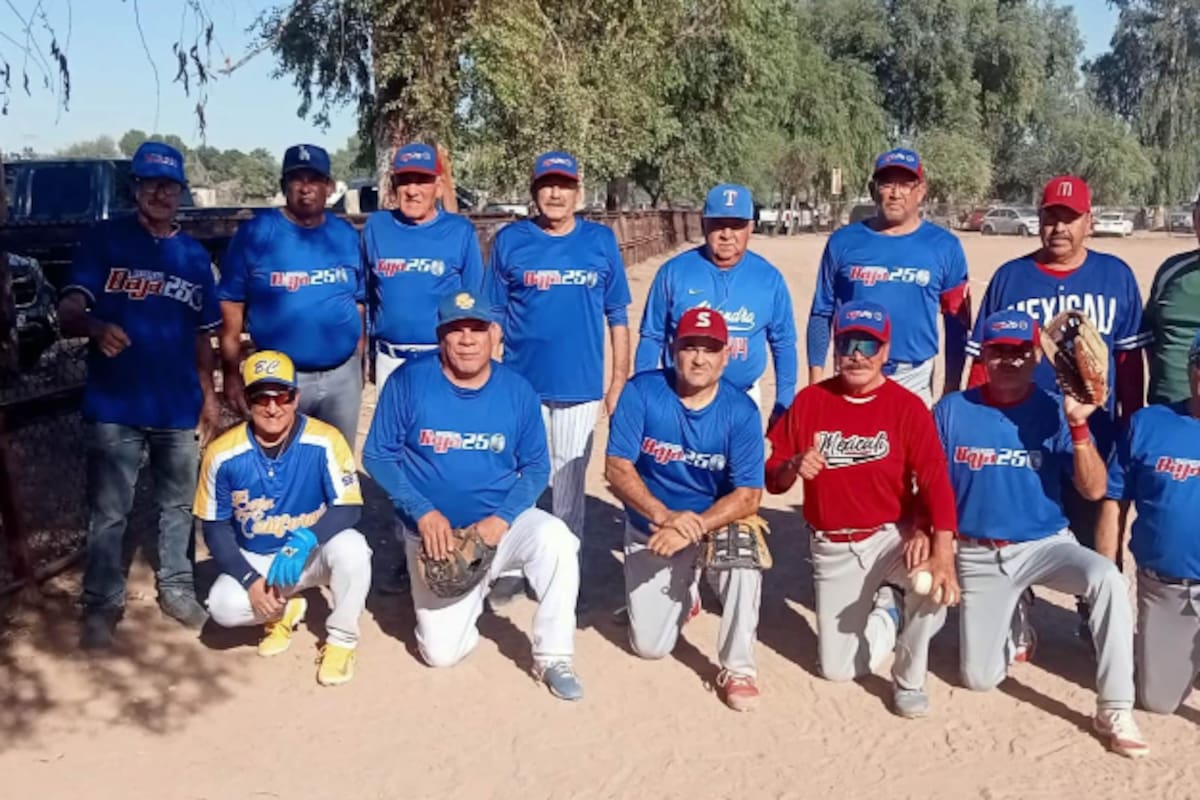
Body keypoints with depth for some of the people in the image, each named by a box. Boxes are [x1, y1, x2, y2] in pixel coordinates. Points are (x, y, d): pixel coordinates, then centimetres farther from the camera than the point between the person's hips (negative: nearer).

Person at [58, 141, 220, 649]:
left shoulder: (195, 256, 10)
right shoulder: (105, 240, -2)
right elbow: (68, 312, -11)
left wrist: (208, 394, 11)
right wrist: (95, 326, -33)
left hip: (179, 406, 4)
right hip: (114, 406, -3)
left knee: (179, 506, 15)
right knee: (108, 514, 3)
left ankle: (177, 590, 30)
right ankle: (101, 605, 16)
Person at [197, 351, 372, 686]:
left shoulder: (325, 441, -21)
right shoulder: (223, 453, -14)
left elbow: (348, 509, -20)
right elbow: (215, 527, -5)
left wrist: (306, 539, -39)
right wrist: (249, 580, -16)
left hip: (313, 555, -1)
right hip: (255, 561, 2)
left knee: (351, 547, -33)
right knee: (223, 606, -27)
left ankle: (341, 640, -7)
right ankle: (285, 611, 10)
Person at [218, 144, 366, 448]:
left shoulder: (347, 235, 4)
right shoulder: (255, 232, -6)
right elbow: (232, 306, -5)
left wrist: (358, 361, 10)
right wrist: (231, 371, -9)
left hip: (342, 375, 3)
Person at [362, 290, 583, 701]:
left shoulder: (517, 390, -7)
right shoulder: (408, 382, -11)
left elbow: (536, 467, -1)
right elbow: (377, 456, -7)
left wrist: (502, 518, -19)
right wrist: (423, 512, -18)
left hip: (503, 523, 1)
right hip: (435, 535, 0)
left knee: (556, 540, -32)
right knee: (442, 652, -6)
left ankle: (553, 657, -12)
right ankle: (472, 597, 29)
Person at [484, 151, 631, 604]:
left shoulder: (601, 241, 2)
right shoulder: (510, 240, 1)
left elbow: (617, 316, 5)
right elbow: (492, 315, 4)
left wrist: (620, 379, 2)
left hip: (580, 388, 0)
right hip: (519, 385, 0)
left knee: (569, 485, 10)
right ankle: (508, 569, 22)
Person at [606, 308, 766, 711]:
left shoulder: (741, 411, -16)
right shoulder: (641, 392, -15)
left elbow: (748, 495, -18)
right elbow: (617, 468, -17)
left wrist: (693, 528, -33)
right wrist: (665, 516, -31)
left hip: (716, 522, -1)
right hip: (651, 528, 1)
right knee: (650, 646, -1)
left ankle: (738, 668, -14)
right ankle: (684, 594, 35)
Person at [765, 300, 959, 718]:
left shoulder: (908, 406, -10)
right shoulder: (810, 401, -4)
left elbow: (935, 482, -21)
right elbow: (773, 480, -1)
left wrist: (943, 554, -35)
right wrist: (793, 468, -26)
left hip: (892, 538, -2)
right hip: (832, 548, 2)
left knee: (934, 580, -35)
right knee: (839, 669, 3)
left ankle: (909, 680, -5)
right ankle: (887, 611, 36)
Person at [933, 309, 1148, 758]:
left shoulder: (1055, 412, -9)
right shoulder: (952, 411, -6)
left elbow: (1094, 490, -17)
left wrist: (1078, 425, -29)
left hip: (1045, 546, -1)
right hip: (978, 556, 1)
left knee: (1106, 578, -35)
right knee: (979, 679, 1)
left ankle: (1114, 711, -23)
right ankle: (1014, 624, 35)